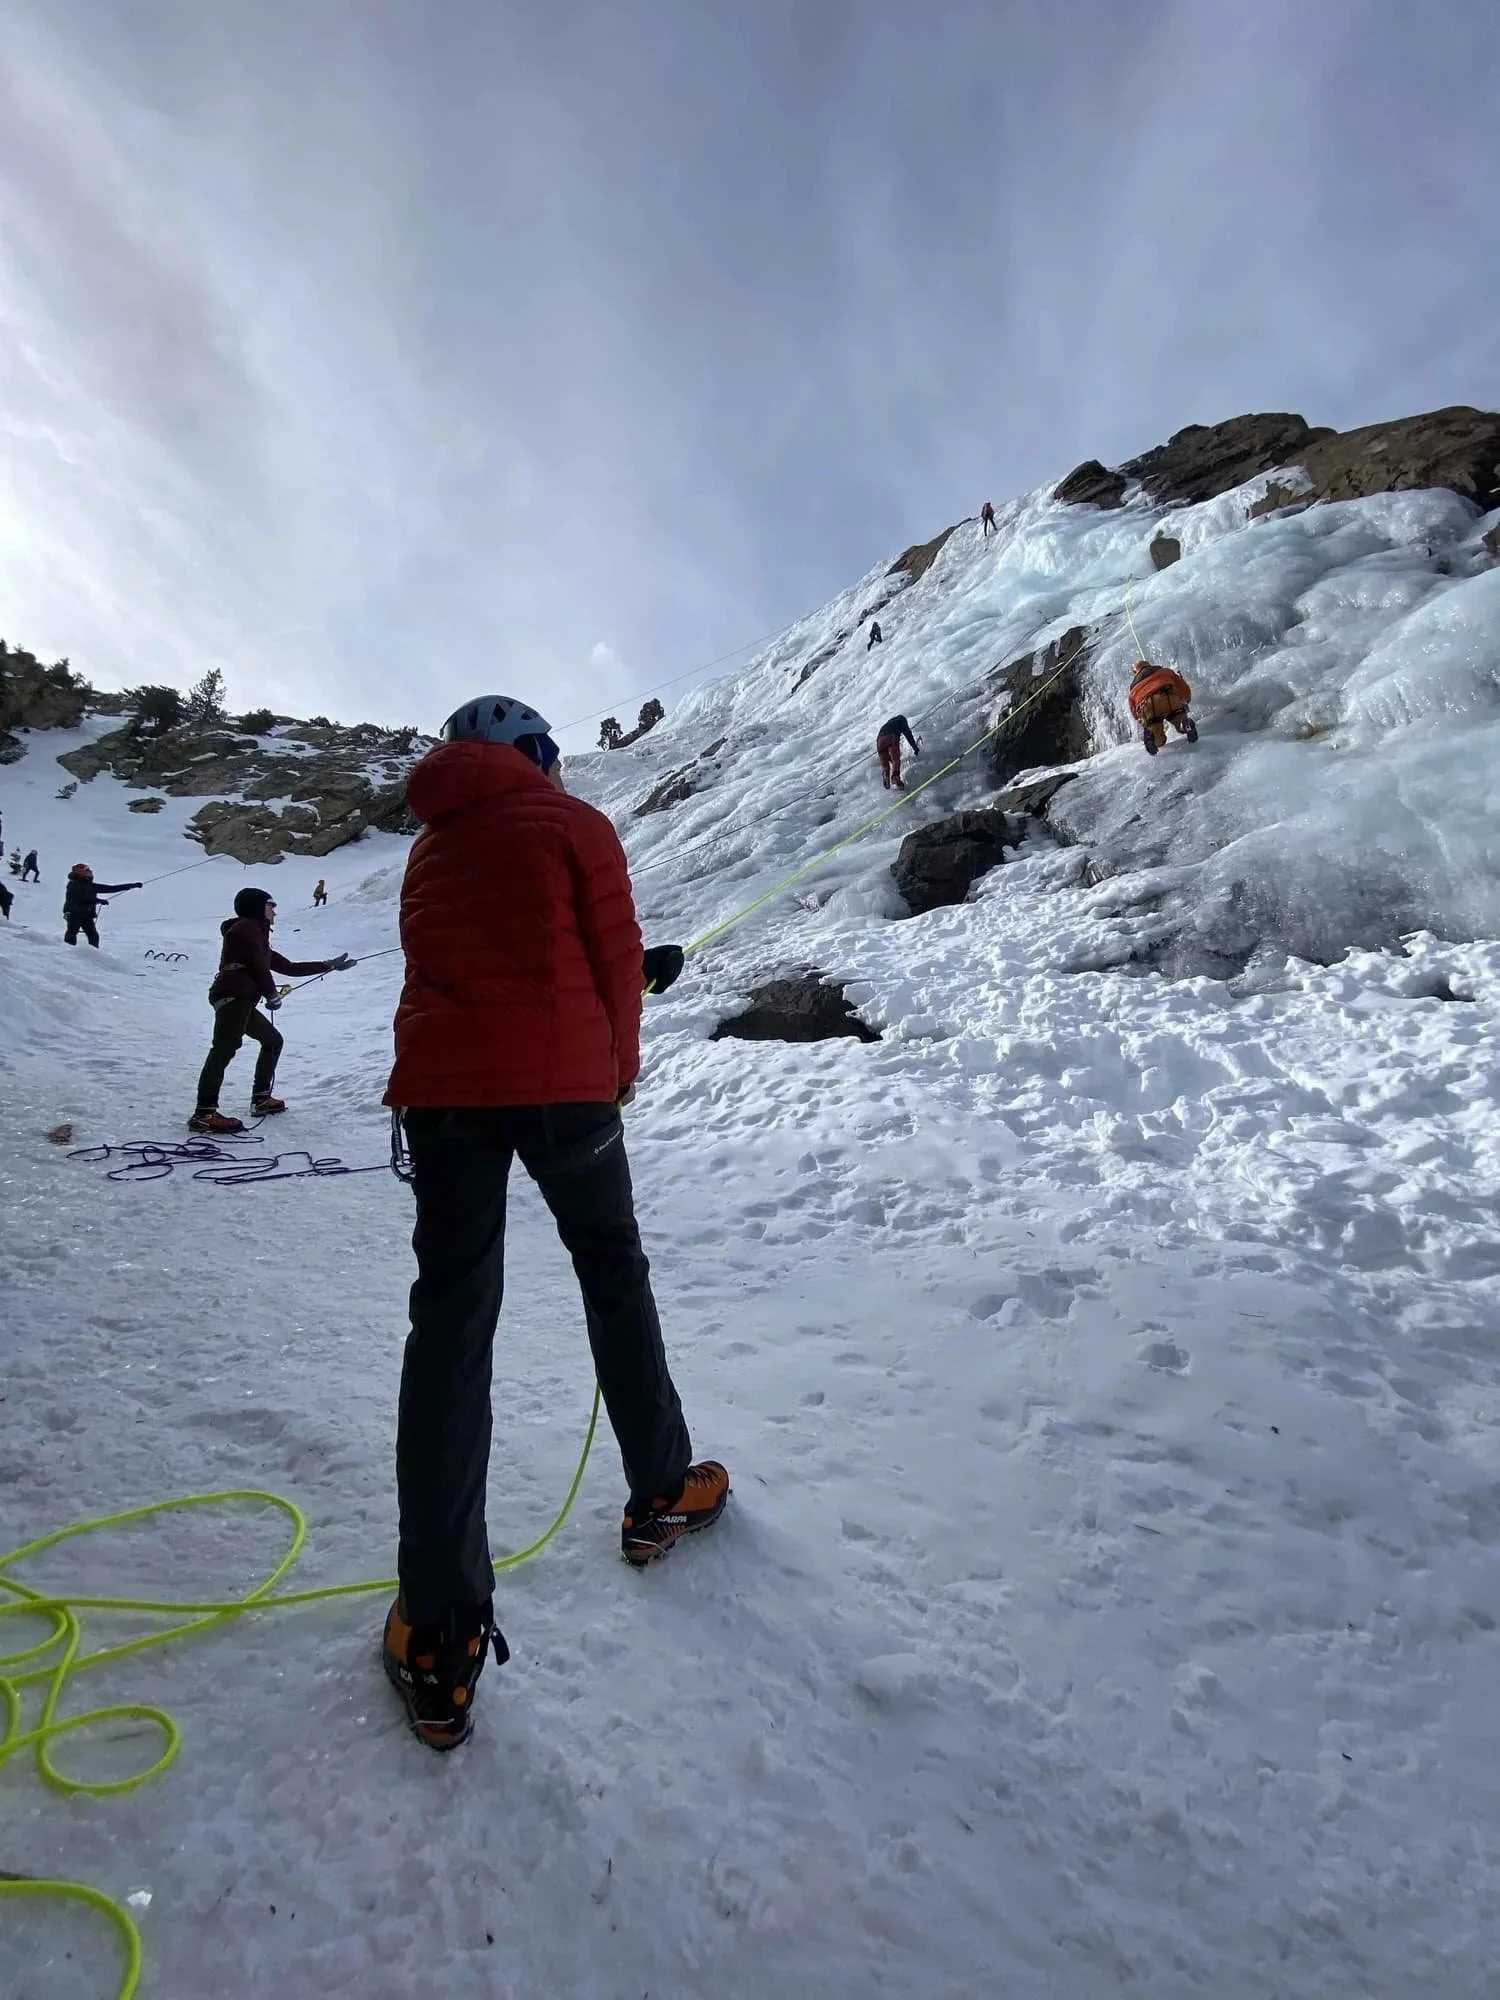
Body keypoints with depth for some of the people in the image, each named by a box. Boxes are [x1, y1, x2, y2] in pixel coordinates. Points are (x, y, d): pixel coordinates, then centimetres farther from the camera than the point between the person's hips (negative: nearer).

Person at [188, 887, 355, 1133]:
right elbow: (258, 967, -7)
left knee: (272, 1040, 21)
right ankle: (204, 1114, -30)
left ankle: (261, 1099, 23)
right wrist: (273, 995, 6)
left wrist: (329, 965, 32)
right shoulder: (247, 928, 3)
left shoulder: (256, 934, 30)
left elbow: (289, 967, 31)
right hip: (233, 997, -11)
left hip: (241, 1002, 11)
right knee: (224, 1049, -21)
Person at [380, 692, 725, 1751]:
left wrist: (642, 971, 29)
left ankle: (439, 1642, 2)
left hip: (438, 1087, 4)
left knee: (450, 1323, 1)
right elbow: (613, 960, -1)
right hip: (560, 1081, -4)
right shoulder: (574, 825, 4)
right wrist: (622, 1067, 15)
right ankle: (662, 1496, 29)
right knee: (615, 1276, 15)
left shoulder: (431, 850, 22)